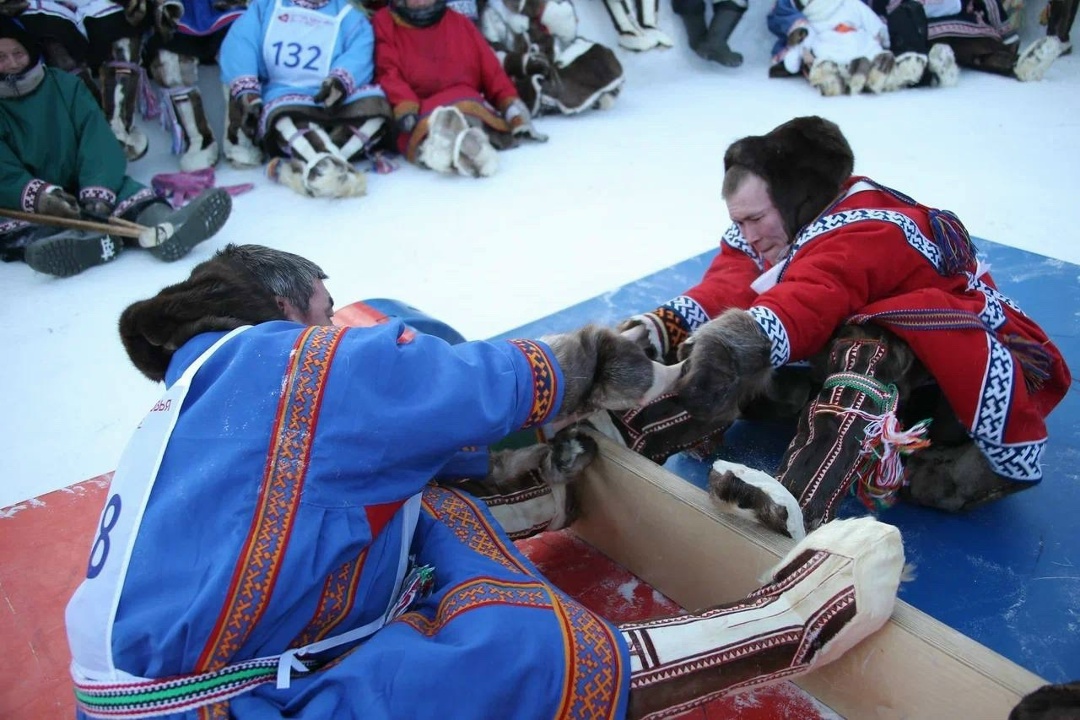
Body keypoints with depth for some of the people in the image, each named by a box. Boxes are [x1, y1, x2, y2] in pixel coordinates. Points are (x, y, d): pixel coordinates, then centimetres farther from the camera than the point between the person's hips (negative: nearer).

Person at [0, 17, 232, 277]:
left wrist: (97, 191, -26)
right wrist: (38, 194, -34)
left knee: (120, 186, -27)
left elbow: (97, 142, -8)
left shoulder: (65, 85, 5)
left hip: (78, 189, 1)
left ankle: (162, 227, -61)